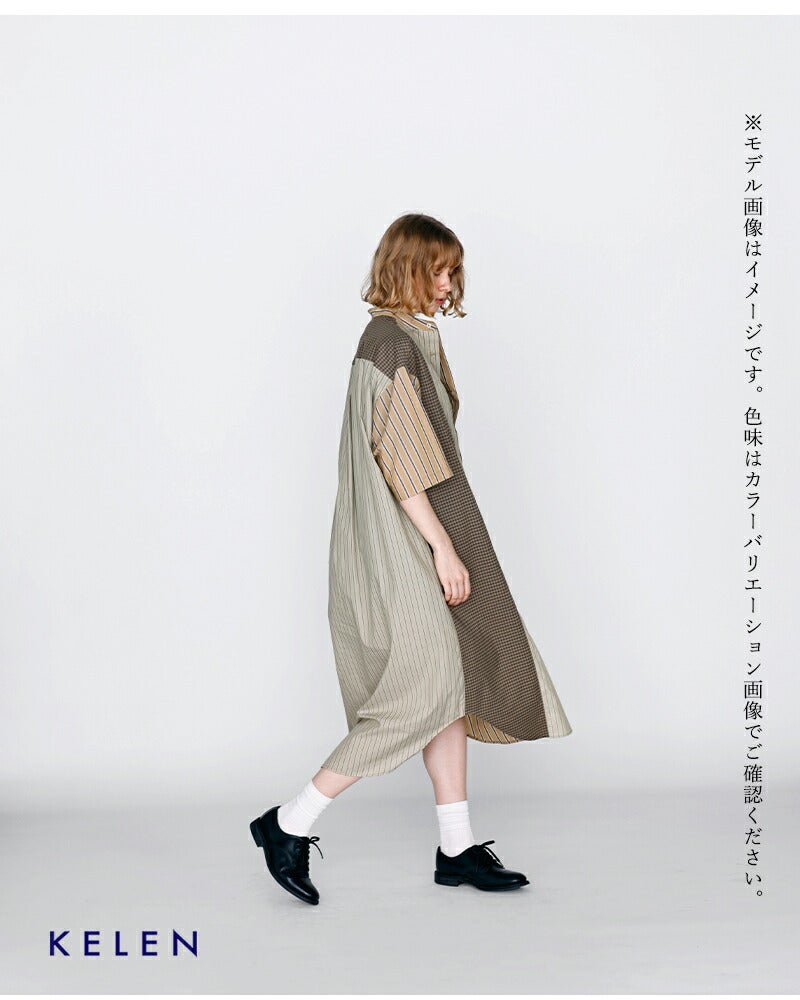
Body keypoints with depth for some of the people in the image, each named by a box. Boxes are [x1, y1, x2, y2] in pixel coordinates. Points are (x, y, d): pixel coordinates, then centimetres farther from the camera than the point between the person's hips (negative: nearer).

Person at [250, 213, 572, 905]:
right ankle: (291, 825, 0)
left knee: (453, 683, 9)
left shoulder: (417, 337, 16)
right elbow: (397, 459, -21)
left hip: (420, 537, 10)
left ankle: (458, 847, 17)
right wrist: (443, 548, -21)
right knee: (426, 691, -8)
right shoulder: (388, 342, -15)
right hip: (398, 543, -10)